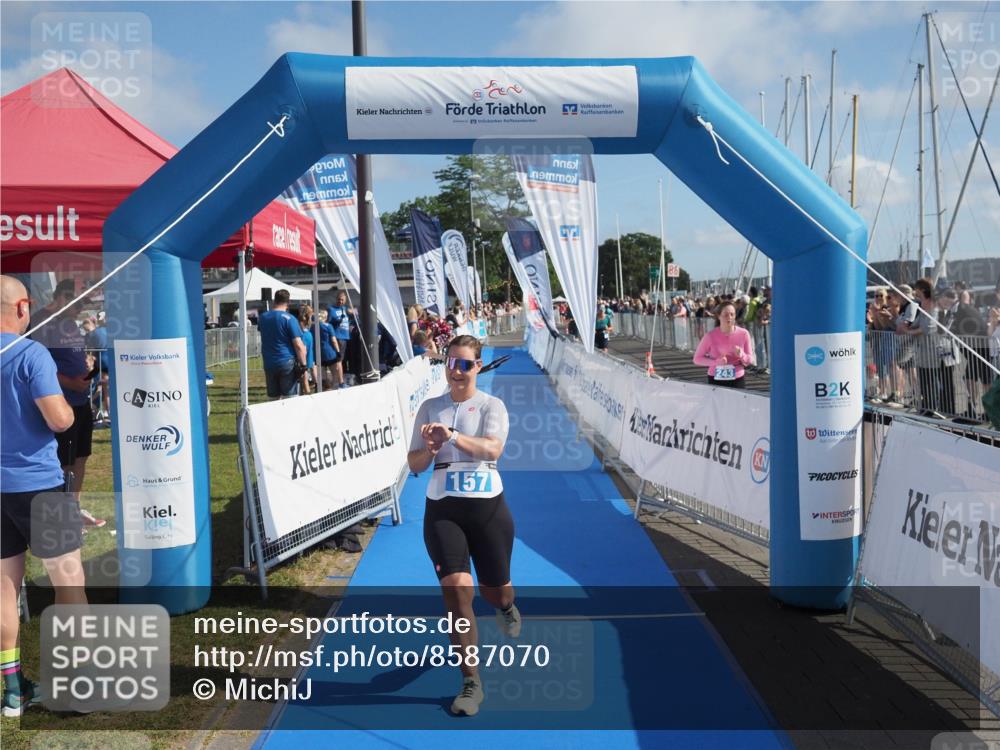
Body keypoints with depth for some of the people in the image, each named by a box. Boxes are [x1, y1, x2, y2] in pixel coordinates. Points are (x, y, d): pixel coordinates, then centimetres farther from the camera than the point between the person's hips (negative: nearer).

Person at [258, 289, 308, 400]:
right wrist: (303, 364, -8)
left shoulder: (263, 317, 8)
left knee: (273, 399, 10)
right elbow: (298, 345, -14)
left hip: (268, 364, 5)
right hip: (287, 362, -5)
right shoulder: (289, 318, -9)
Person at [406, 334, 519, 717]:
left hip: (487, 507, -1)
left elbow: (492, 448, -20)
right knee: (456, 588, -14)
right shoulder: (429, 408, 7)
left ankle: (506, 606, 54)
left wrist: (452, 435, -35)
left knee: (494, 588, 12)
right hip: (442, 509, 1)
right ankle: (471, 683, -3)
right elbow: (414, 464, 8)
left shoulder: (491, 406, -1)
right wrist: (429, 450, -15)